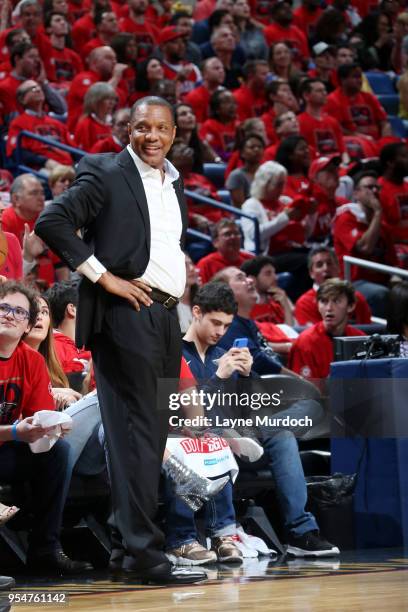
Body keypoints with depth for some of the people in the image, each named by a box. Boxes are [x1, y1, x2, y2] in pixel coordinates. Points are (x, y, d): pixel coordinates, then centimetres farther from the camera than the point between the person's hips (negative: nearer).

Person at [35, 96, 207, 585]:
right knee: (137, 433, -10)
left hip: (165, 316, 8)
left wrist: (178, 281, 13)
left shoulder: (173, 182, 17)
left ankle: (135, 540, 19)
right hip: (125, 314, -8)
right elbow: (51, 222, -15)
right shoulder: (105, 174, -6)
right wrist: (104, 277, -16)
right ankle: (144, 554, -10)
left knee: (153, 433, 10)